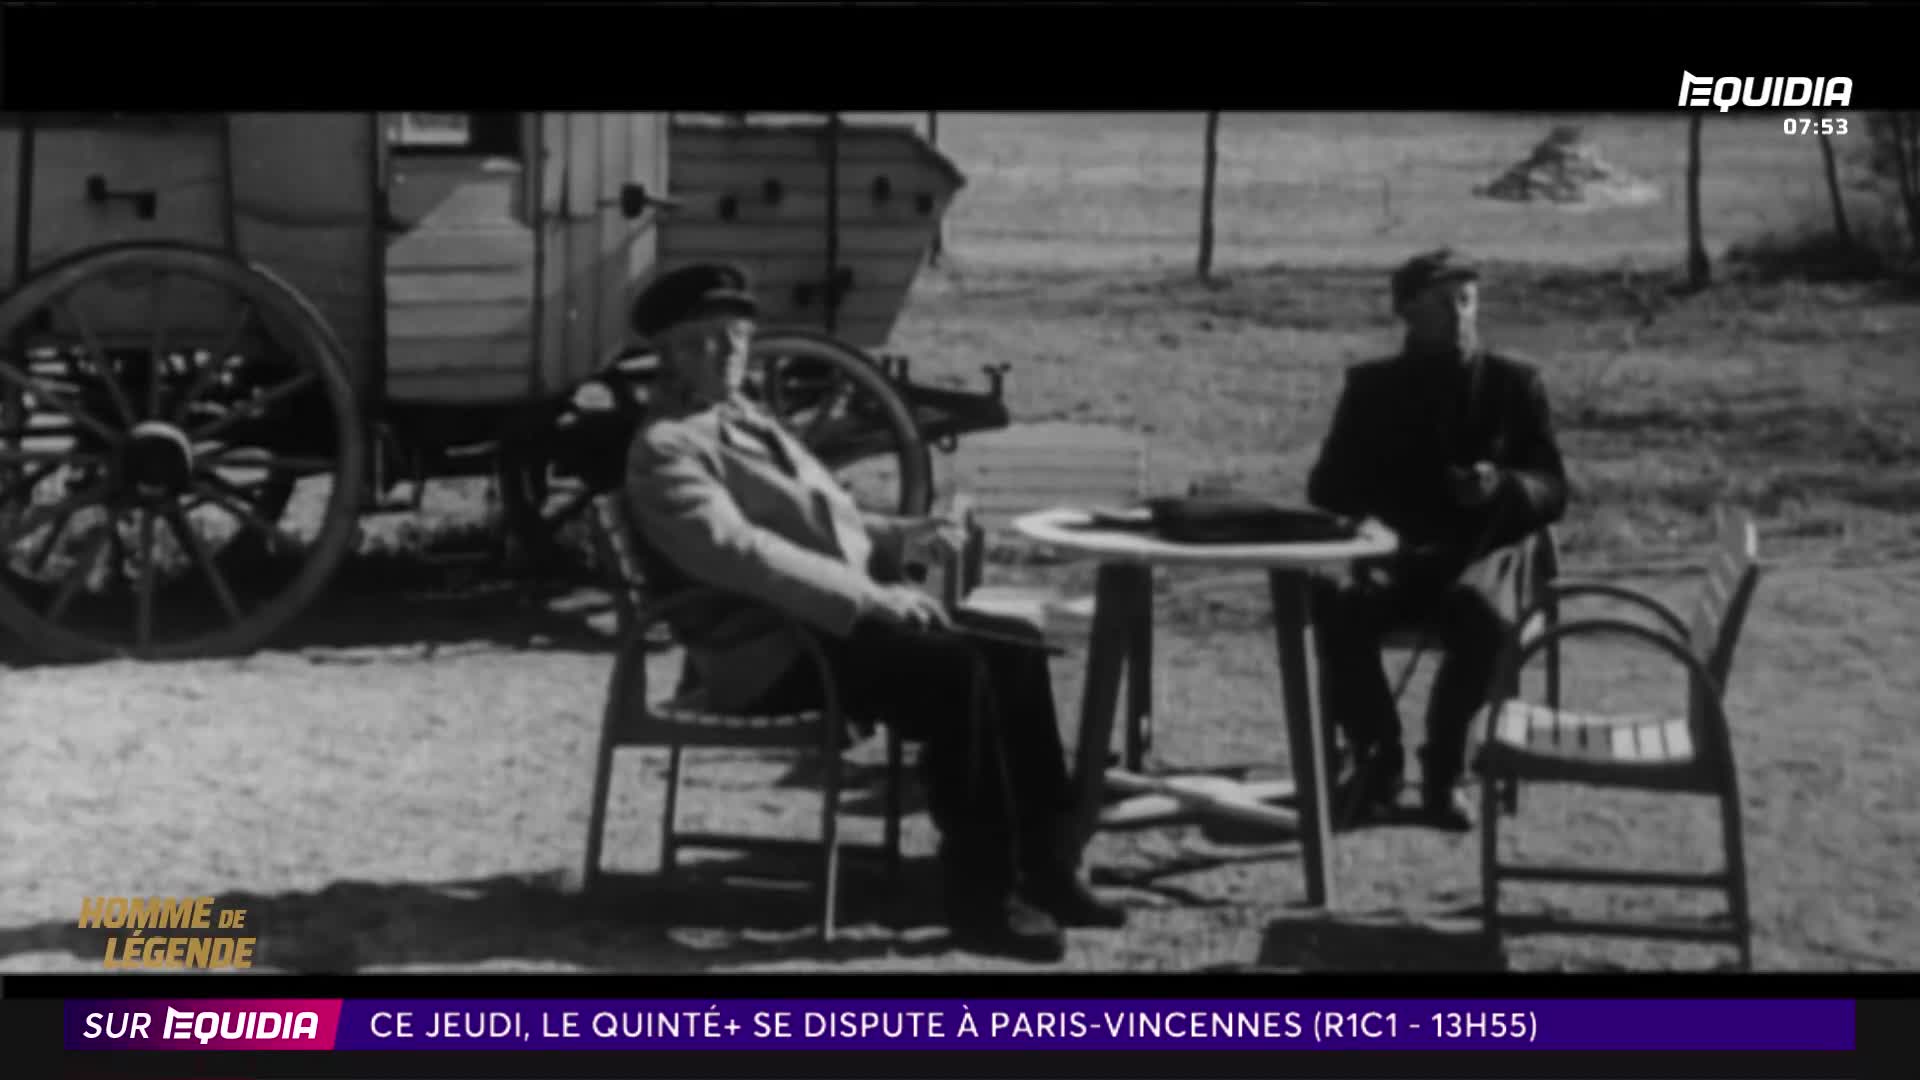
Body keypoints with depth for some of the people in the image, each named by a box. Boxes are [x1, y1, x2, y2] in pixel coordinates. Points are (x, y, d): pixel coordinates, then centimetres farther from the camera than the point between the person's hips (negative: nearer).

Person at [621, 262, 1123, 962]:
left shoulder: (750, 423, 22)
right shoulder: (665, 449, -8)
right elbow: (734, 550, -23)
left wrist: (905, 538, 5)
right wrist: (868, 595, -26)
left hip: (840, 614, 9)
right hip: (774, 650, -9)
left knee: (1015, 648, -4)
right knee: (958, 672, -27)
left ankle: (1044, 865, -1)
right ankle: (982, 898, -22)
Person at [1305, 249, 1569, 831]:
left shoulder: (1513, 383, 10)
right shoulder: (1373, 386, 12)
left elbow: (1554, 490, 7)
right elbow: (1326, 487, 13)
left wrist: (1503, 486, -17)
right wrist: (1369, 515, -11)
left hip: (1478, 551, -1)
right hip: (1391, 554, 1)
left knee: (1482, 615, -37)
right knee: (1338, 604, -33)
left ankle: (1443, 769, -17)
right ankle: (1379, 753, -12)